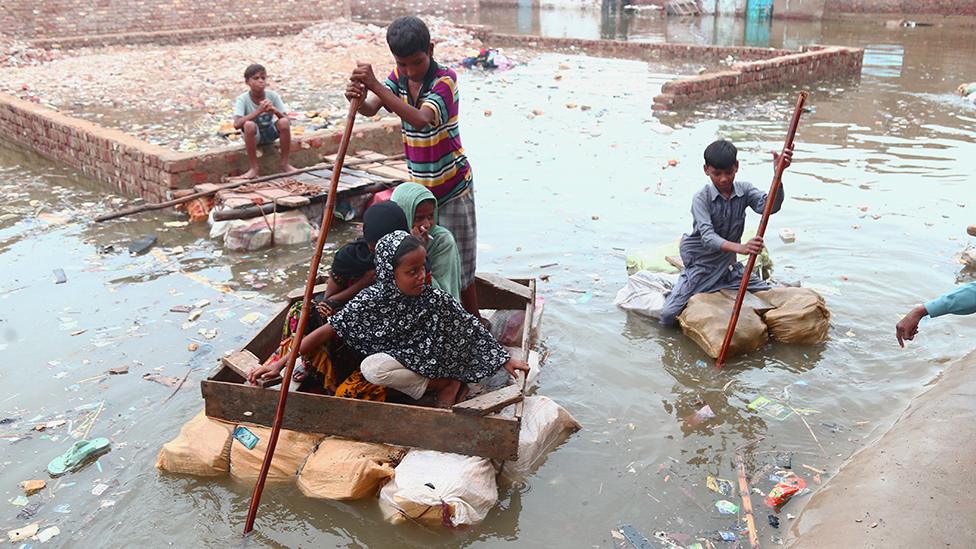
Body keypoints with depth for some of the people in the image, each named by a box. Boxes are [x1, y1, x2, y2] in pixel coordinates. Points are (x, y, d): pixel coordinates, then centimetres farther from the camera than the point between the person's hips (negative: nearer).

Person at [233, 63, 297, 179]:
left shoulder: (272, 96, -13)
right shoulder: (242, 99, -19)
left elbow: (286, 119, -17)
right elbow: (236, 124, -33)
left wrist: (274, 110, -37)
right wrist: (258, 111, -40)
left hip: (270, 132, 2)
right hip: (254, 135, -2)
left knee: (284, 122, -28)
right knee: (249, 125, -35)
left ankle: (285, 164, -11)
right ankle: (254, 168, -20)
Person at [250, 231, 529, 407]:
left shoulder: (434, 299, -18)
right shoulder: (370, 301, -17)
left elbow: (472, 329, -9)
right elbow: (326, 331, -14)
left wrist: (506, 360, -12)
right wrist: (280, 363, -17)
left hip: (427, 365, -5)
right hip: (390, 362, 5)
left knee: (373, 367, -28)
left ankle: (448, 385, -15)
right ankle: (444, 385, -9)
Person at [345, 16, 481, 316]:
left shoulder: (445, 78, -18)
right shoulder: (399, 76, 1)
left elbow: (421, 119, -36)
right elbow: (370, 109, -14)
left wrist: (375, 85, -42)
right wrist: (358, 99, -38)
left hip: (451, 186, -6)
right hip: (418, 185, 6)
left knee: (457, 263, 2)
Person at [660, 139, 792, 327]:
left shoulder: (744, 190, -6)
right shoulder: (701, 198, -20)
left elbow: (769, 205, -26)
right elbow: (707, 237, -33)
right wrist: (740, 247, -50)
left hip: (728, 264, 5)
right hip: (701, 266, -4)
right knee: (668, 316, -13)